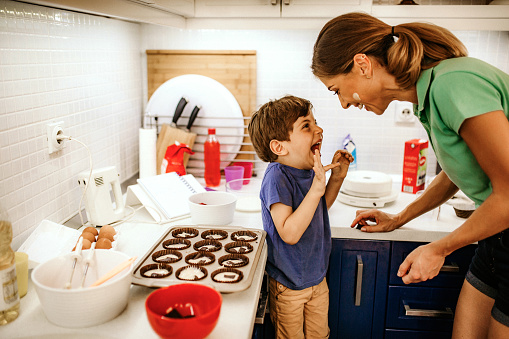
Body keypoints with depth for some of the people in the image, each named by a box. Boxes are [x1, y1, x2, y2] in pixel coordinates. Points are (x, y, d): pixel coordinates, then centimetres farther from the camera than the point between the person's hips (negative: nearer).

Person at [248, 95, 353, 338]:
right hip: (288, 285, -7)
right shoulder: (277, 177, -27)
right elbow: (289, 233, -33)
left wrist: (337, 177, 1)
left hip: (317, 277, 7)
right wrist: (315, 189, -36)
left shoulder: (309, 169, -4)